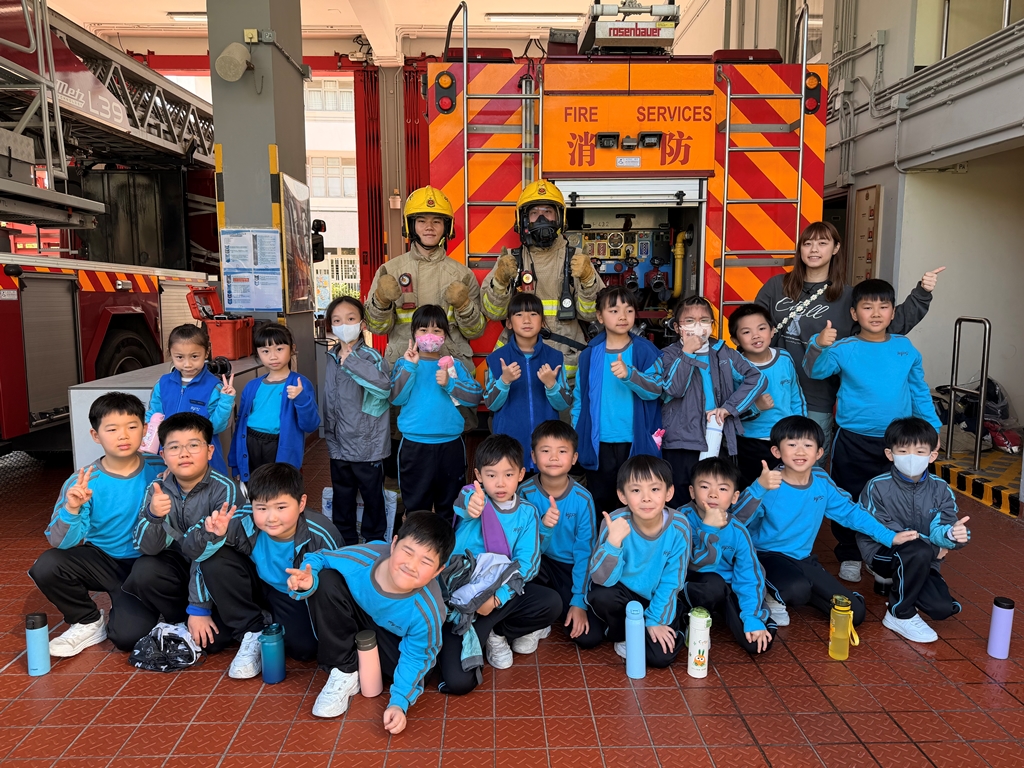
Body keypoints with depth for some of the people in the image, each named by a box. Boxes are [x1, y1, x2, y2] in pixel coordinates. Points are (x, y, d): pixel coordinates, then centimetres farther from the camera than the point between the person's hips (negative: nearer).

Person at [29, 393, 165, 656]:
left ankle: (128, 608, 18)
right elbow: (60, 543, -17)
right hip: (101, 560, 2)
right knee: (46, 566, -24)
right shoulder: (82, 482, -14)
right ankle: (88, 622, 3)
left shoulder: (160, 470, -14)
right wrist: (72, 509, -36)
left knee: (128, 634, -21)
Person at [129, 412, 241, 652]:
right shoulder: (158, 488, -11)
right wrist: (153, 516, -38)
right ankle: (181, 623, -2)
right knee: (144, 572, -27)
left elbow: (216, 554, -24)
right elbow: (147, 547, -17)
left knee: (209, 638, -22)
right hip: (179, 563, 4)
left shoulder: (225, 489, -24)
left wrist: (199, 607, -24)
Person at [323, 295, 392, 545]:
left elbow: (384, 384, -35)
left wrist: (350, 360, -33)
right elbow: (330, 404, 13)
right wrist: (331, 438, 14)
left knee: (373, 499, 10)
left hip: (369, 446, -6)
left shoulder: (370, 356, -14)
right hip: (340, 447, 6)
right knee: (342, 501, 19)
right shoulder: (332, 358, 5)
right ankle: (345, 547, 36)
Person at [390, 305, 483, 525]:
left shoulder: (455, 365, 5)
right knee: (416, 506, 11)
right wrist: (410, 366, -18)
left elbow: (475, 397, -5)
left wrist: (449, 384, -17)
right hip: (414, 446, -1)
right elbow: (396, 398, -12)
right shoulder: (405, 364, 3)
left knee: (450, 507, 14)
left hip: (450, 445, 1)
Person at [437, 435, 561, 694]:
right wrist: (470, 507, -60)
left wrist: (498, 597, -24)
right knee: (458, 681, -19)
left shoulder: (527, 512, -1)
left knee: (552, 602, -22)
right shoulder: (474, 498, -9)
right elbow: (462, 504, -34)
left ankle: (496, 634, 3)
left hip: (504, 591, 3)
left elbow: (526, 563, -8)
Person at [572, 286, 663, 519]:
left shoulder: (646, 352, -2)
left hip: (636, 443, -1)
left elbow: (655, 390, -14)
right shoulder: (590, 354, 2)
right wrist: (577, 436, 2)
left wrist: (629, 375, -32)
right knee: (599, 502, 12)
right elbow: (580, 398, 6)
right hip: (598, 444, 1)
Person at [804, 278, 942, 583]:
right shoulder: (845, 349, -8)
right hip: (853, 442, -3)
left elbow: (919, 391, 13)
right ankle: (849, 556, 25)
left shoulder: (906, 348, 3)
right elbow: (815, 370, -24)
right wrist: (819, 346, -44)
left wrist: (931, 427, 13)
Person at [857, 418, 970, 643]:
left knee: (942, 609, -18)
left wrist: (952, 535, -40)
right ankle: (899, 614, -13)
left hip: (923, 563, 4)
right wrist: (931, 548, -17)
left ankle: (897, 582, 16)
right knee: (920, 551, -35)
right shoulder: (877, 487, -15)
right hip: (883, 554, -4)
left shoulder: (941, 491, -4)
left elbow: (939, 529, -14)